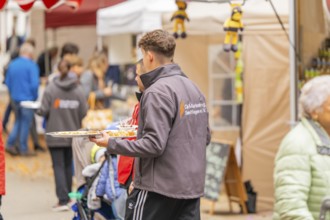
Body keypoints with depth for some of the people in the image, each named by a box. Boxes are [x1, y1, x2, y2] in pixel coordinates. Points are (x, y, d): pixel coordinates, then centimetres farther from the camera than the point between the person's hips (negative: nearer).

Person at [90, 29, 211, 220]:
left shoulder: (157, 92, -15)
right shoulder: (194, 88, 12)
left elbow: (154, 145, -21)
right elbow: (205, 137, 17)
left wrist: (111, 144, -14)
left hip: (159, 187, -8)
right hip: (193, 187, 8)